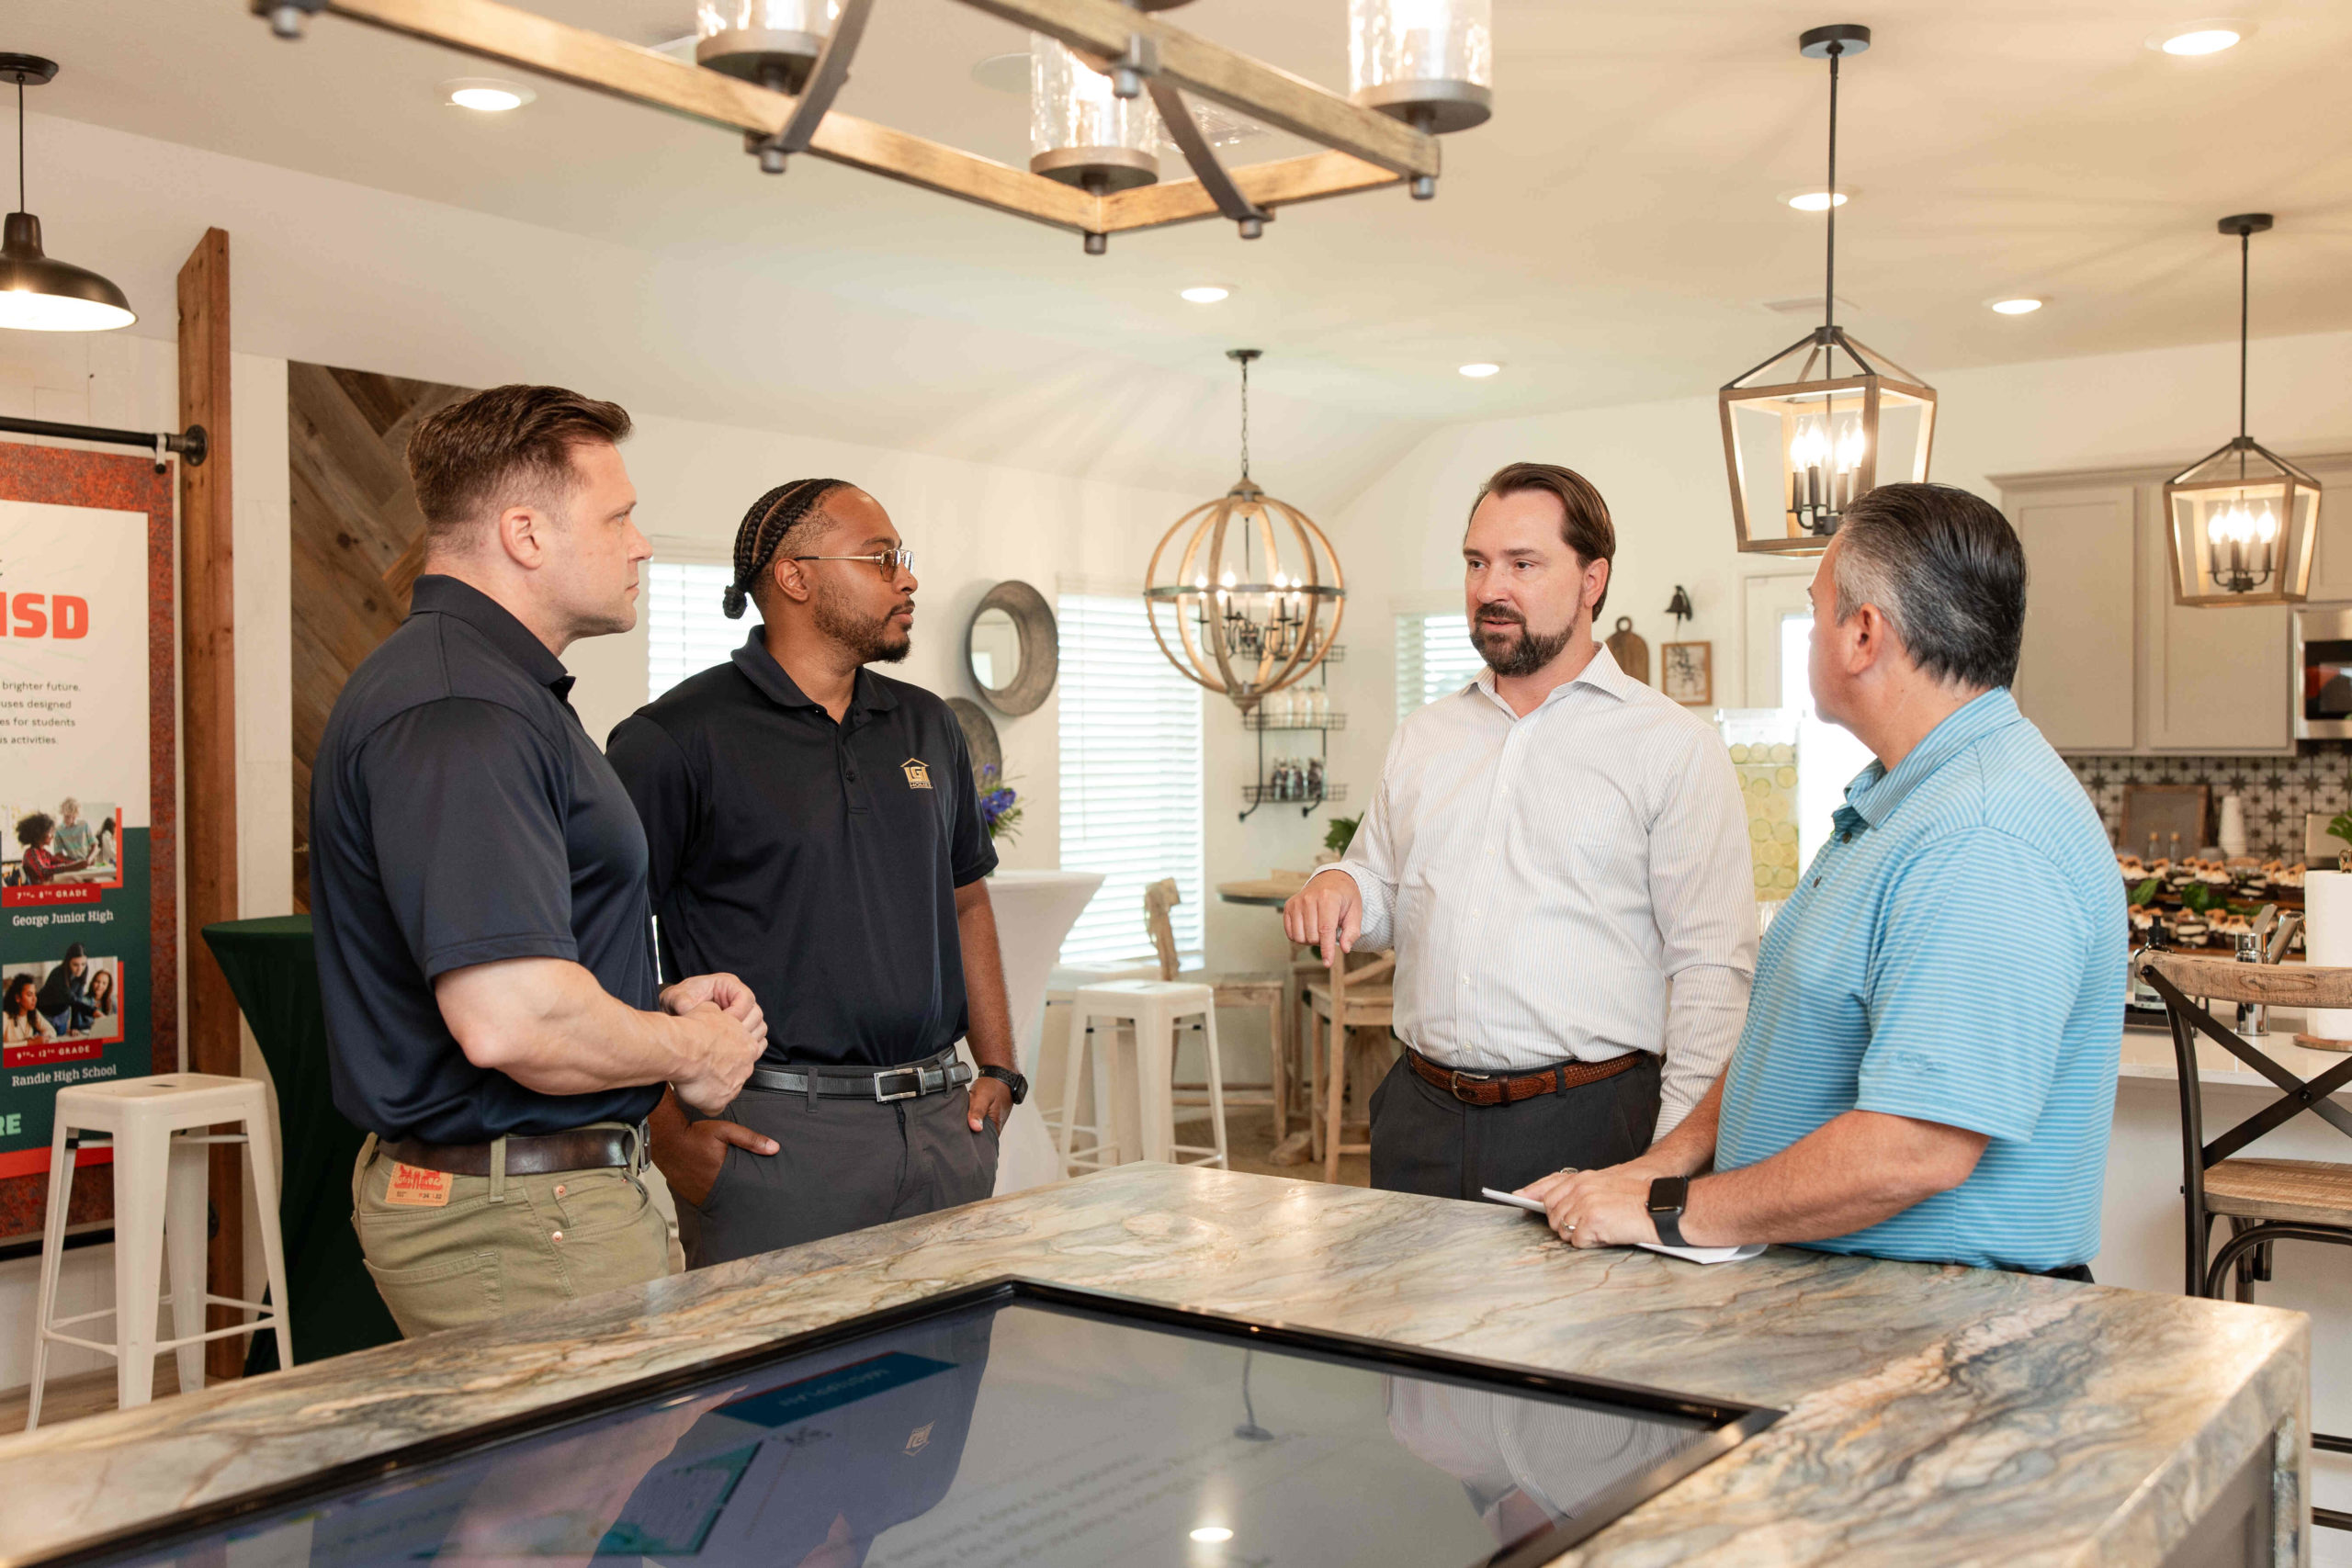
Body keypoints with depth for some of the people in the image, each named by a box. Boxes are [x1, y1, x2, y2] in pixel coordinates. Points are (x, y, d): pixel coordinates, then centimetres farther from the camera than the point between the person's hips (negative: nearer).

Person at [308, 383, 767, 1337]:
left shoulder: (497, 687, 16)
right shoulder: (459, 714, -21)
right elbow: (513, 1020, -31)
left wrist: (658, 1006, 10)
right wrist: (690, 1051, -12)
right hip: (523, 1222, -10)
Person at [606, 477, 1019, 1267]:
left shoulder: (930, 727, 13)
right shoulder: (675, 740, -7)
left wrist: (1000, 1068, 12)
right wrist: (667, 1127, -14)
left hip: (942, 1122, 6)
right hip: (774, 1132, -6)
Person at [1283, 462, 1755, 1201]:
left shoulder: (1675, 746, -3)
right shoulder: (1422, 736, 14)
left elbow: (1712, 967, -7)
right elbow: (1384, 890, 24)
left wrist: (1676, 1157, -14)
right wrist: (1343, 888, 0)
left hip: (1587, 1125, -4)